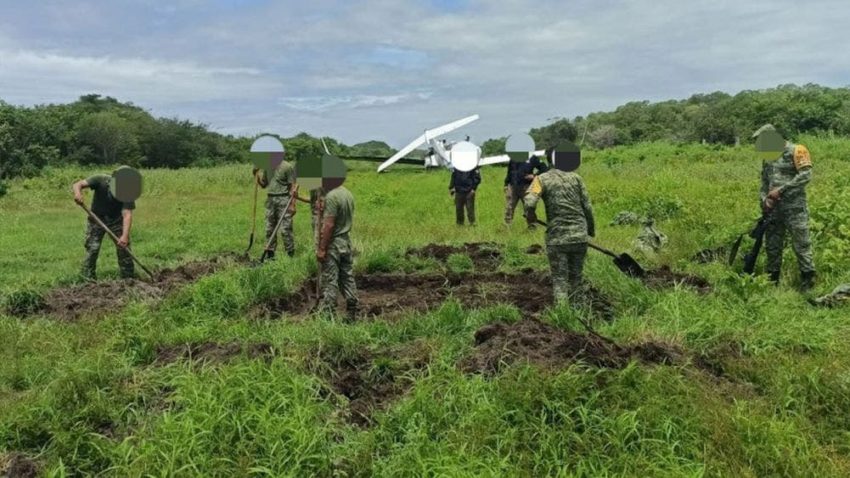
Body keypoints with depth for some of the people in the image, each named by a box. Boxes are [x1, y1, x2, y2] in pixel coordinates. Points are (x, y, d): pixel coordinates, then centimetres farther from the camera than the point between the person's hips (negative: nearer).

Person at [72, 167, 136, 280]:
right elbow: (78, 184, -27)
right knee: (92, 248, -9)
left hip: (116, 221, 0)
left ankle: (128, 278, 10)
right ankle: (87, 278, 0)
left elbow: (127, 214, -34)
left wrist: (125, 235, -46)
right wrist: (78, 193, -52)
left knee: (123, 248, -3)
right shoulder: (101, 180, -21)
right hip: (97, 219, 0)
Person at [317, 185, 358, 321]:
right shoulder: (348, 194, 9)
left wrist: (321, 248, -17)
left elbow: (329, 225, -21)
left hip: (333, 244, -8)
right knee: (348, 278, 11)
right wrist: (324, 208, 12)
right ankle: (351, 314, 16)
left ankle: (326, 315, 2)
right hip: (346, 241, 8)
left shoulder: (331, 196, -18)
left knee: (330, 281, -3)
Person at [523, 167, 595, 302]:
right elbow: (587, 207, 5)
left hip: (557, 238, -2)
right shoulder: (575, 177, 7)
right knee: (576, 278, 17)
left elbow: (529, 203, -18)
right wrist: (591, 230, 17)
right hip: (580, 236, 3)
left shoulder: (541, 179, -1)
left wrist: (530, 215, 2)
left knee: (559, 279, 5)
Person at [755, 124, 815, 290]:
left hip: (794, 207, -7)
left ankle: (807, 282, 3)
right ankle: (772, 281, 21)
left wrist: (781, 189, -19)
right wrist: (764, 199, 0)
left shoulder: (795, 151, -7)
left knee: (801, 244, -5)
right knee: (772, 245, 11)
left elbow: (806, 175, -16)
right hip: (774, 208, 7)